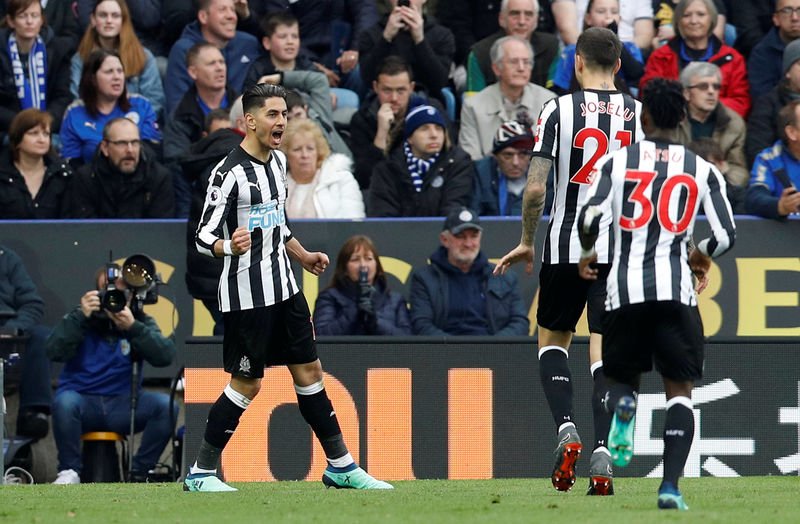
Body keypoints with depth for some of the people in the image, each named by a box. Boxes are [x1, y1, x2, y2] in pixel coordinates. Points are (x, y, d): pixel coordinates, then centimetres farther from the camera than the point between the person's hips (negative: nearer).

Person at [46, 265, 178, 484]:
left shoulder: (141, 322, 6)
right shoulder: (80, 319, 2)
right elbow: (55, 351, -14)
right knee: (64, 401, -36)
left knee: (166, 405, -24)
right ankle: (70, 470, -16)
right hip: (83, 401, -2)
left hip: (122, 405, 2)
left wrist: (133, 327, -23)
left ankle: (140, 472, -10)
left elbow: (165, 356, -11)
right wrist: (80, 317, -23)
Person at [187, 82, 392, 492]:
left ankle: (340, 466, 17)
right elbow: (204, 238, -20)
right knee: (246, 383, -4)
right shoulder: (230, 173, -17)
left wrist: (303, 256, 30)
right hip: (246, 296, -8)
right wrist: (230, 246, -39)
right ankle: (199, 475, 6)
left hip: (284, 289, 8)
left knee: (309, 370, 10)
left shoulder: (278, 161, 10)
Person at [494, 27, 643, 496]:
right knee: (605, 352, 3)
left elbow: (536, 187, -8)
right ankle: (602, 452, -10)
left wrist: (527, 242, 6)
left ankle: (567, 430, -5)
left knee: (553, 340, 16)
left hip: (566, 246, -1)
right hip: (621, 246, 1)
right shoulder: (638, 113, 2)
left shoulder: (558, 110, -5)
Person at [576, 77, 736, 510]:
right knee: (679, 388, 5)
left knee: (622, 376, 18)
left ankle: (622, 404, -20)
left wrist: (586, 255, 13)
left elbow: (590, 217, -8)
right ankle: (671, 485, -13)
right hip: (676, 288, 0)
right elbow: (725, 235, 1)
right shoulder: (703, 171, 6)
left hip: (624, 287, 0)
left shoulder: (615, 160, 3)